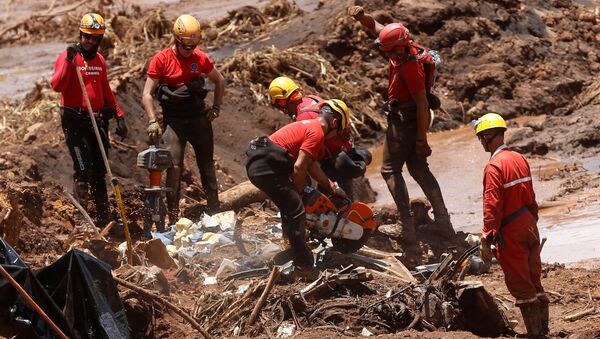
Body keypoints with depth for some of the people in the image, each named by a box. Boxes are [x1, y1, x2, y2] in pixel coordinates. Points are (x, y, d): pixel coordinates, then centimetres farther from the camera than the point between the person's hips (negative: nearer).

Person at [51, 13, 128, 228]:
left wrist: (119, 116, 20)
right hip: (74, 121, -6)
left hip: (97, 120, 6)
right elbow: (57, 86, -20)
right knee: (83, 169, -16)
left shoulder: (100, 60, 13)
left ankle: (104, 219, 14)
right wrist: (68, 61, -29)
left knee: (99, 171, 8)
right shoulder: (68, 57, -6)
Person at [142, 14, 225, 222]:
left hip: (199, 117, 4)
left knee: (207, 164, 10)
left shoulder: (200, 58, 2)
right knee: (174, 166, -12)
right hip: (174, 119, -4)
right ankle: (173, 217, -8)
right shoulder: (161, 60, -8)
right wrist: (153, 122, -18)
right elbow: (147, 95, -7)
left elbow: (219, 81, 20)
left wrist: (216, 107, 11)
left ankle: (214, 211, 20)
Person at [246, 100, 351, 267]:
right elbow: (299, 167, -16)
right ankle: (304, 263, -3)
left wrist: (331, 187, 29)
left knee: (289, 207, 27)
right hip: (268, 168, -11)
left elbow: (311, 165, 28)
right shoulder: (317, 133, -9)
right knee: (296, 211, -6)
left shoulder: (309, 125, 23)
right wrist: (298, 191, -1)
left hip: (256, 164, 11)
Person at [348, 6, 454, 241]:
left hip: (403, 120, -9)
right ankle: (443, 221, 12)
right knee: (419, 170, 12)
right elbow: (374, 27, 8)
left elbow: (422, 104, -24)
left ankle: (406, 227, -6)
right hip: (409, 118, 9)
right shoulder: (402, 49, -1)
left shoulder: (410, 68, -26)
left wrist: (422, 138, -21)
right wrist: (361, 16, -14)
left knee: (390, 169, -2)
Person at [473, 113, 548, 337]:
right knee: (534, 282, 15)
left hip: (511, 234, -8)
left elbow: (492, 207, -20)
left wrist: (486, 240, -17)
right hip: (529, 226, 8)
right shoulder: (520, 159, 7)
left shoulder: (494, 167, -18)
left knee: (520, 285, 1)